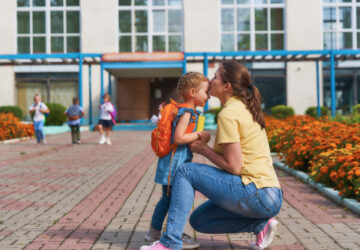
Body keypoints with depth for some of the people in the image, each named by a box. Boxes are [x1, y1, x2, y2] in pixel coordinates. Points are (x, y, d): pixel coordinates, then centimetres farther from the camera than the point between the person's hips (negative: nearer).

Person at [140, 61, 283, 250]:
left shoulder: (228, 114, -13)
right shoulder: (246, 109, 16)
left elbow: (233, 167, -17)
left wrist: (203, 149, -2)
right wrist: (208, 139, 7)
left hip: (255, 195, -9)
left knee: (186, 171, -5)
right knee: (198, 221, 17)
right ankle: (261, 223, 9)